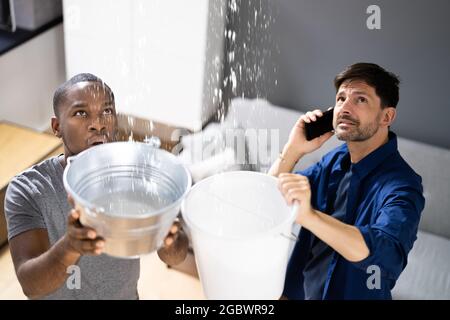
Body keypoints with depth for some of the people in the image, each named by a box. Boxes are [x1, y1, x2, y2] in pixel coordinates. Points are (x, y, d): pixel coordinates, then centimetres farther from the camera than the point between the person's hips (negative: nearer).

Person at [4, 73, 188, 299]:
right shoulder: (27, 191, -23)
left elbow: (176, 256, -22)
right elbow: (31, 285, -31)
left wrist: (169, 240, -45)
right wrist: (70, 247, -51)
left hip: (126, 294, 2)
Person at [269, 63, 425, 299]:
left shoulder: (400, 184, -24)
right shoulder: (335, 160, -5)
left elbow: (386, 252, -42)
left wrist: (308, 216, -54)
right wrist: (293, 150, -18)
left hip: (352, 293, -5)